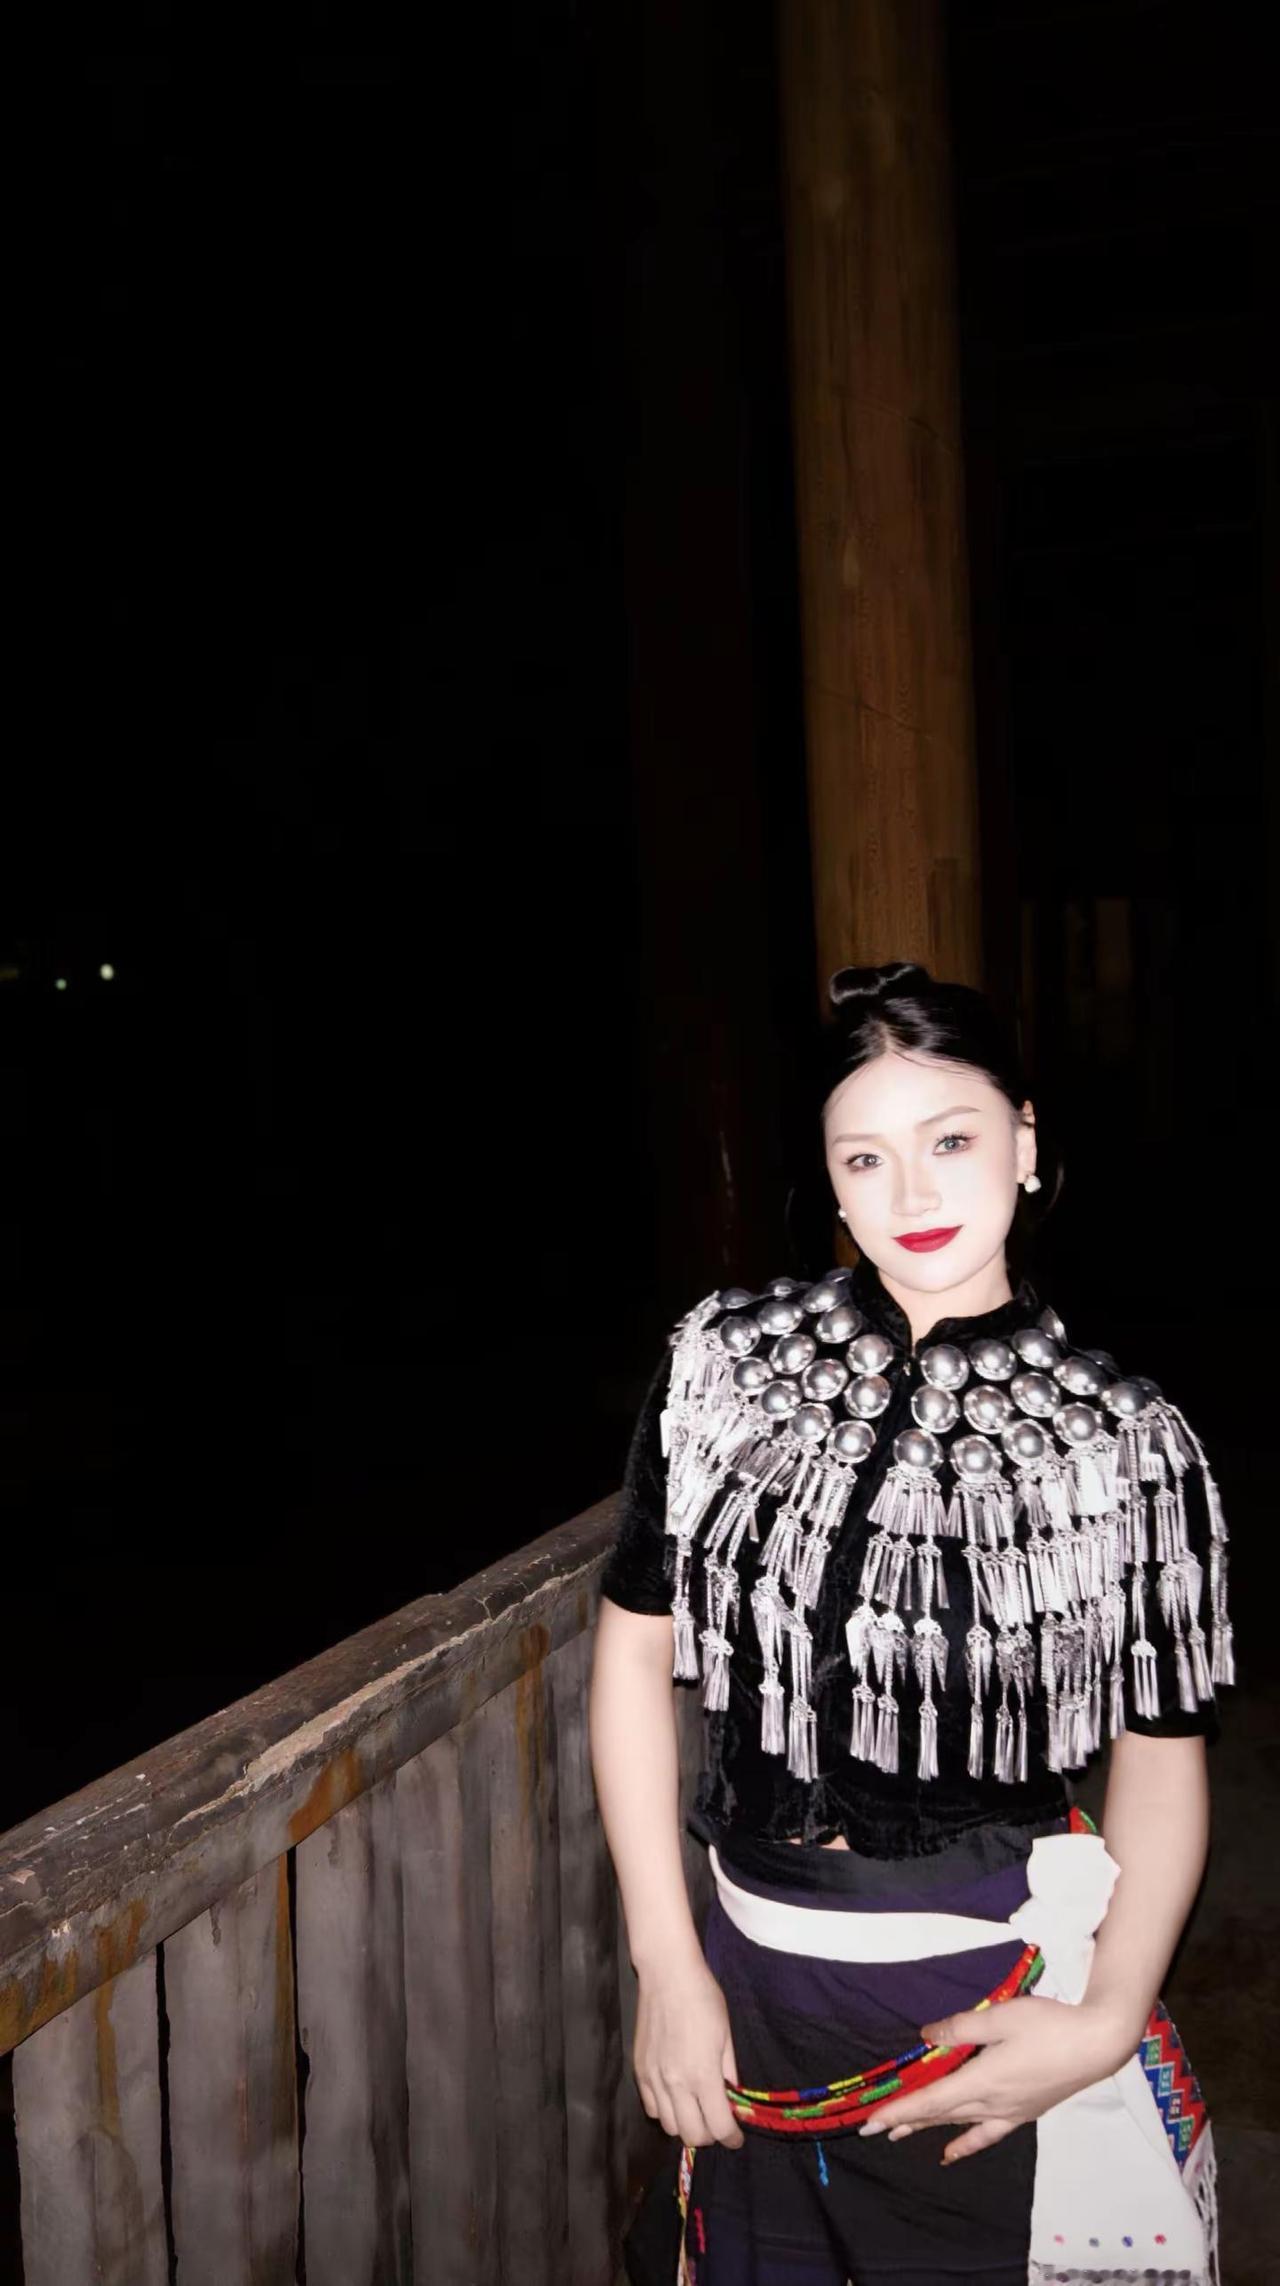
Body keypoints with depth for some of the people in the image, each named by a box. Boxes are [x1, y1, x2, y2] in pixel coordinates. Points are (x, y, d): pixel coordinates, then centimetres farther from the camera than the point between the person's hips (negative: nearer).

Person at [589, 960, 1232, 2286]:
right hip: (747, 1980, 2)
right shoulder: (725, 1363, -6)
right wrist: (667, 1968, -4)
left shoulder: (1124, 1440, -9)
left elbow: (1163, 1750, -2)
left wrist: (1106, 2023, -13)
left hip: (1001, 2005, -1)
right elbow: (636, 1644, -2)